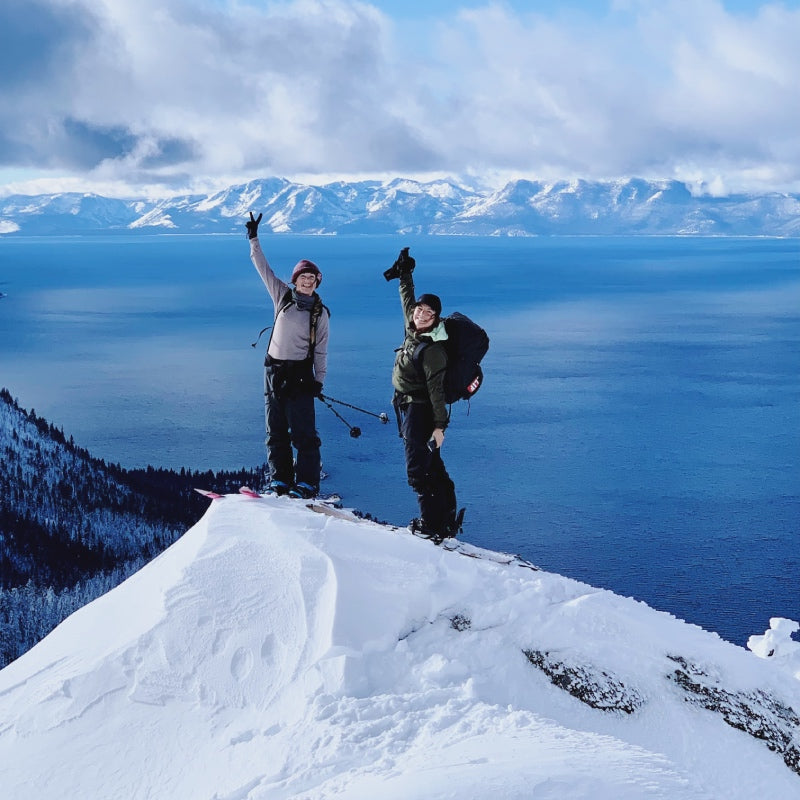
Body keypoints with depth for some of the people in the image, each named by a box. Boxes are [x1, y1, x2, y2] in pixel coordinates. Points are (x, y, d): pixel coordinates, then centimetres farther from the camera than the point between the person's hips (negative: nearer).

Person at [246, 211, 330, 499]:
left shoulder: (320, 313, 1)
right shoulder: (282, 296, 6)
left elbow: (321, 350, 2)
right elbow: (263, 267, 9)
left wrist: (319, 379, -5)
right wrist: (254, 238, 7)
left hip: (300, 374, -3)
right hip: (274, 370, 3)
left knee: (303, 432, -8)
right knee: (275, 431, 6)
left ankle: (307, 483, -6)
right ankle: (280, 480, 12)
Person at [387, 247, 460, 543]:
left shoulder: (432, 349, -21)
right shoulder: (414, 330, 3)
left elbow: (436, 389, -23)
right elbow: (408, 301, 22)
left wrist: (440, 425, -24)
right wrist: (404, 275, 28)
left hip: (420, 411, -10)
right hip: (407, 408, 10)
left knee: (418, 469, -8)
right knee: (432, 466, 15)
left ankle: (432, 524, -3)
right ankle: (447, 519, 23)